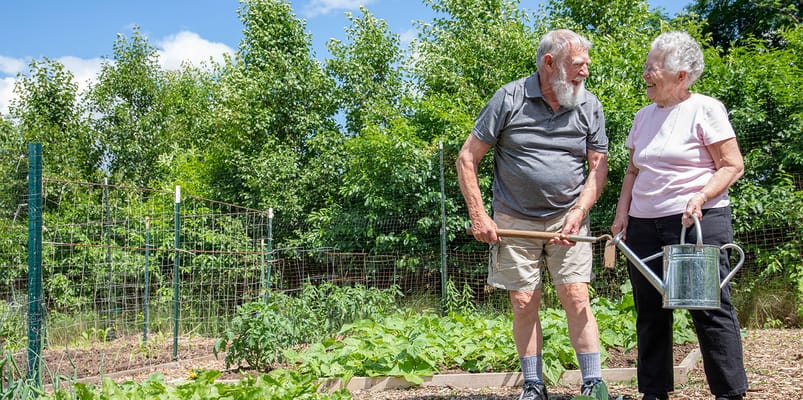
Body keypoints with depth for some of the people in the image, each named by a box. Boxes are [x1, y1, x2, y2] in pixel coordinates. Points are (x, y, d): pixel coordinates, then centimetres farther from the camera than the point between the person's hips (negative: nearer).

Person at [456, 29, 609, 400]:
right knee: (524, 304, 3)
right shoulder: (509, 99, -8)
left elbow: (598, 167, 4)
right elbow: (467, 158, -4)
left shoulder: (590, 106, 0)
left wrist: (577, 214, -10)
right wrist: (478, 216, -8)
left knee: (576, 299, -5)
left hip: (568, 219, 1)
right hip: (514, 221, -1)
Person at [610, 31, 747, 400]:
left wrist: (700, 197, -21)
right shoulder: (644, 116, 14)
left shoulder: (704, 109, -4)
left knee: (710, 309, -5)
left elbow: (733, 166, -7)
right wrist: (622, 214, 8)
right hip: (644, 226, 6)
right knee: (650, 311, 8)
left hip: (699, 222, -6)